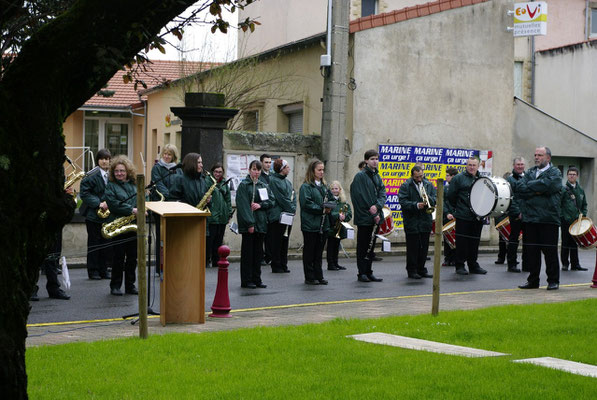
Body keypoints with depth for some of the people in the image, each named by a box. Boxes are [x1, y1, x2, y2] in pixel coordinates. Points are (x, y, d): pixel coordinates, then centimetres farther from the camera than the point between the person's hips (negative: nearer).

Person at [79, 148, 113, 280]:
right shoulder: (92, 175, -11)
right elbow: (84, 193, -14)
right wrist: (99, 203, -20)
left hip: (108, 214, 5)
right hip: (93, 214, -5)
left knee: (107, 242, 7)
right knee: (94, 242, 1)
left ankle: (104, 269, 16)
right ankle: (93, 270, 9)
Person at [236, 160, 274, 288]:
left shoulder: (263, 185, 14)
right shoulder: (244, 185, -5)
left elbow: (271, 200, 9)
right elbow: (243, 205, -12)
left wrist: (260, 205, -10)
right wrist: (249, 223, -19)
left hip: (261, 222, 6)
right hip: (247, 224, -6)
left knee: (258, 252, 9)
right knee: (248, 252, -1)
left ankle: (257, 279, 16)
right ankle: (246, 281, 3)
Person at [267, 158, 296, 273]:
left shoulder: (287, 181, 17)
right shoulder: (273, 180, -10)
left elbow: (293, 196, 13)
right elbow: (280, 198, -14)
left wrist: (293, 208, -3)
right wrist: (291, 208, -11)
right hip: (277, 216, -8)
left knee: (285, 241, 10)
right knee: (277, 242, -2)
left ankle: (284, 265, 16)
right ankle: (276, 266, 3)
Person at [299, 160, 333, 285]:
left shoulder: (324, 186, 14)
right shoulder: (306, 186, -9)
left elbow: (330, 198, 21)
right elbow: (306, 203, -18)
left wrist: (329, 206, -2)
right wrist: (322, 209, -16)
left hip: (323, 224, 7)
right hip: (310, 224, -7)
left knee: (319, 251, 12)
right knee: (309, 251, 2)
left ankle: (319, 276, 18)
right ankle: (309, 277, 8)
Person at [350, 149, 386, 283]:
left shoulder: (377, 177, 14)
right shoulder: (360, 176, -9)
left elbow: (382, 194, 6)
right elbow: (360, 198, -14)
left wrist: (377, 206, -15)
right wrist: (372, 214, -14)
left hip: (374, 217, 7)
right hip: (364, 218, -7)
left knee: (371, 245, 11)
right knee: (363, 246, 0)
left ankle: (368, 272, 17)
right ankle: (362, 273, 5)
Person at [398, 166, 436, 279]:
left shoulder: (429, 185, 12)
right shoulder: (405, 186, -2)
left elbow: (435, 201, 7)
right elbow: (403, 202, -12)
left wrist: (428, 198, -13)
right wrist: (416, 205, -23)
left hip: (426, 221, 4)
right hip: (412, 222, -4)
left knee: (424, 247, 8)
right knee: (413, 247, -1)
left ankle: (421, 269, 18)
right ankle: (412, 271, 6)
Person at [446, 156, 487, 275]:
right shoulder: (458, 178, -2)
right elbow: (451, 196, -2)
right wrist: (458, 207, 4)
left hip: (477, 217, 4)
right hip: (463, 217, -4)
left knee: (475, 241, 9)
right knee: (462, 241, -1)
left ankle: (473, 265, 18)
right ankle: (460, 266, 6)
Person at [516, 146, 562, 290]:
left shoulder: (555, 173, 1)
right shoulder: (529, 172, 16)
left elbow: (547, 185, -18)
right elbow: (519, 188, 1)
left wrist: (529, 186, -6)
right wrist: (537, 191, -11)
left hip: (548, 218, -4)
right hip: (530, 218, 4)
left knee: (550, 251, 0)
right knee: (532, 250, 7)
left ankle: (553, 281, 9)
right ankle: (533, 280, 16)